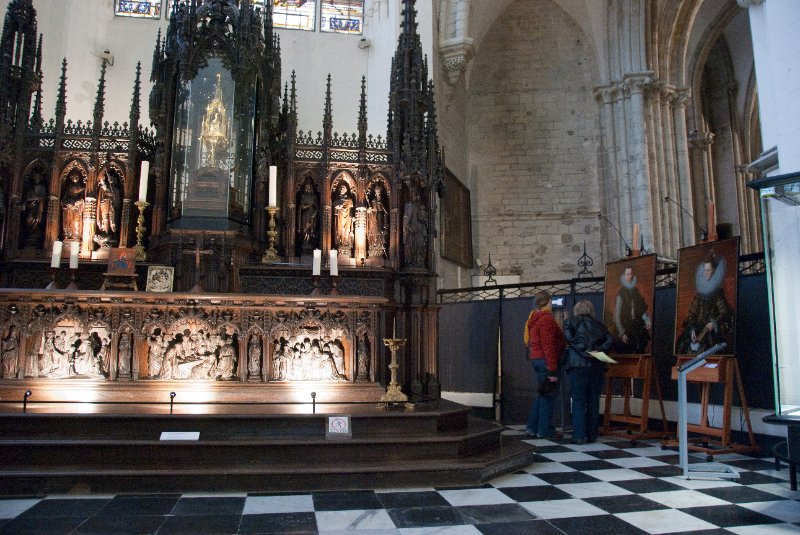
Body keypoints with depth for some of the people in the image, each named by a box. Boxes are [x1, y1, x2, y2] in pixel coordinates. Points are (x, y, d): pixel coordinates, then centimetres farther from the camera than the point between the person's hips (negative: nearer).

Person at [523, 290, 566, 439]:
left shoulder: (533, 318, 15)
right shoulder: (547, 319, -14)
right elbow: (548, 346, -20)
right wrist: (552, 371, -20)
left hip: (535, 359, 9)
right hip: (546, 360, -9)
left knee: (542, 394, 17)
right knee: (548, 395, 0)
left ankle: (532, 427, 19)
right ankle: (545, 430, 6)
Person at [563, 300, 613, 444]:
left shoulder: (570, 322, 8)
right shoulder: (599, 325, 16)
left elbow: (570, 339, -10)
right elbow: (610, 341, 2)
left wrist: (583, 349, -7)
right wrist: (598, 350, -5)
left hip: (578, 365, -3)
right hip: (597, 366, 3)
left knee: (578, 401, 0)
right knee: (593, 401, 10)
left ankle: (579, 436, -3)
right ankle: (592, 435, 14)